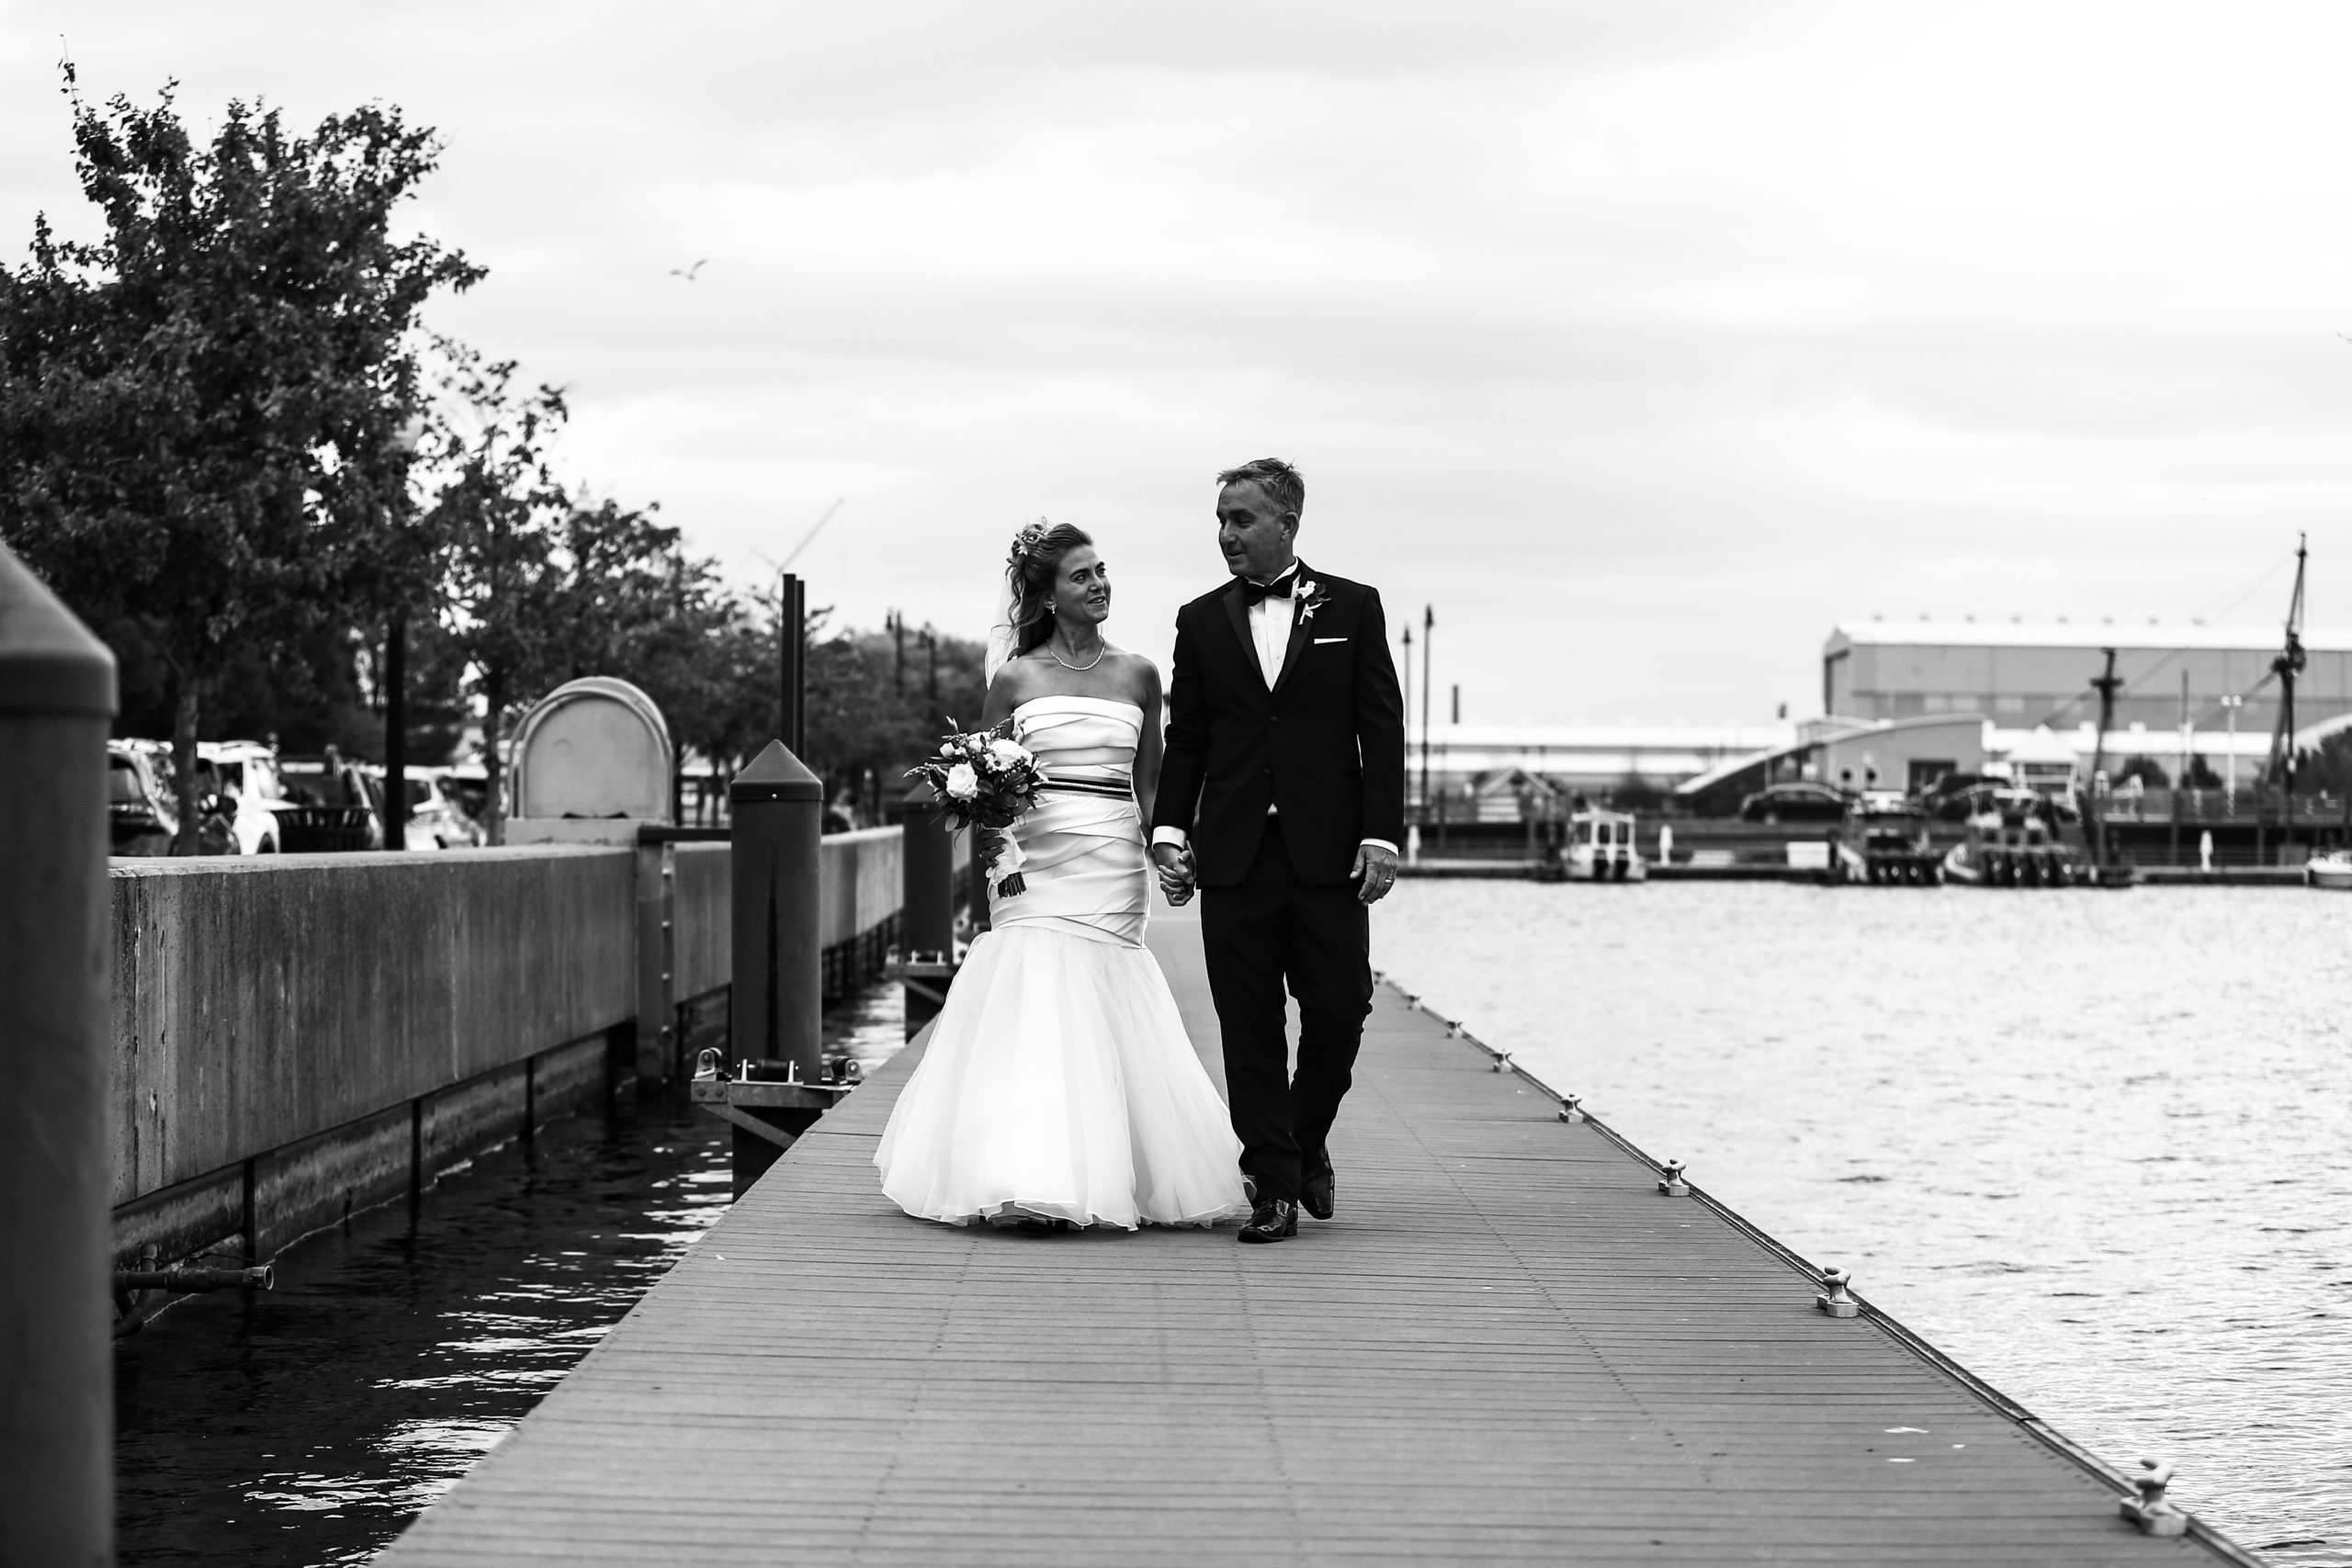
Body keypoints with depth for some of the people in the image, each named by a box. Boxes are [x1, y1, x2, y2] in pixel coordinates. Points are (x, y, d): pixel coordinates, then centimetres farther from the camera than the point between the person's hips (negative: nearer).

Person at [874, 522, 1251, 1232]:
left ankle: (1098, 1178, 9)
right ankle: (1033, 1178, -12)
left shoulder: (1138, 675, 10)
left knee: (1103, 1016, 1)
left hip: (1115, 869, 2)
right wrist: (991, 853, -6)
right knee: (1038, 1007, -11)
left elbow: (1149, 784, 15)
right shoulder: (1016, 677, 4)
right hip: (1037, 865, -2)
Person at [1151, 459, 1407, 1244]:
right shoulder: (1202, 620, 10)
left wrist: (1382, 836, -6)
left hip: (1328, 854, -1)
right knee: (1249, 1027, 0)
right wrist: (1170, 830, -2)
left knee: (1340, 1009, -1)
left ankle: (1307, 1141, 24)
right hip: (1233, 855, 1)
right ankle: (1273, 1185, 4)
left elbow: (1382, 729, 2)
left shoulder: (1353, 607, 5)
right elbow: (1185, 739, 10)